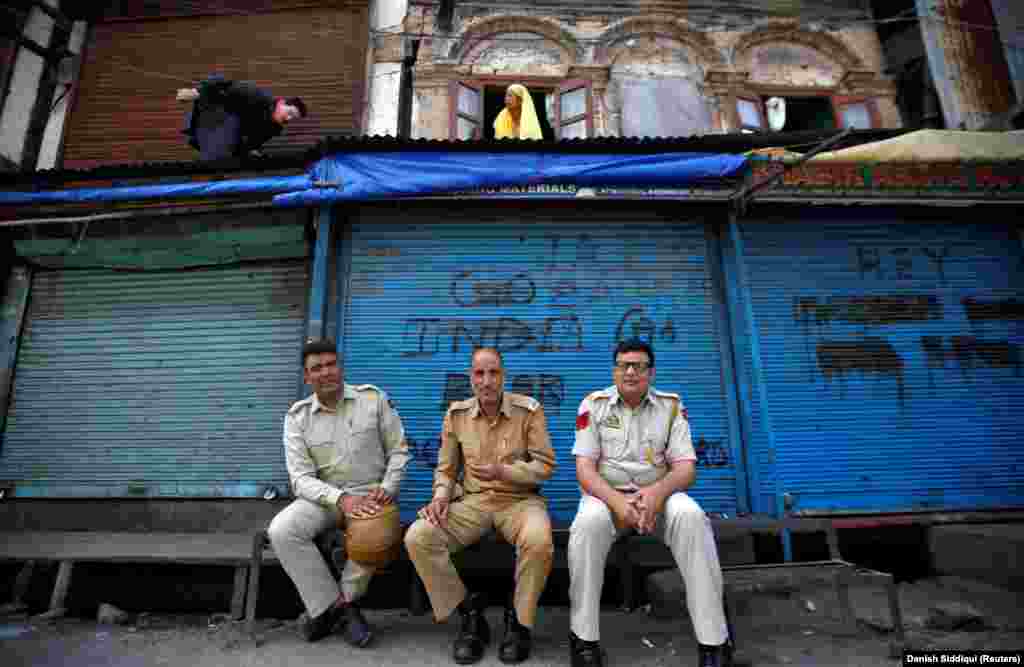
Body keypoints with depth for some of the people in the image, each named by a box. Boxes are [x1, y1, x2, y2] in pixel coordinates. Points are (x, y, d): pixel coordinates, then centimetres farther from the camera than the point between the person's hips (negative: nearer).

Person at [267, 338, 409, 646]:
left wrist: (387, 488, -14)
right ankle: (335, 604, -9)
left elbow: (398, 449, 2)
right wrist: (340, 499, -24)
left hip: (371, 493, -1)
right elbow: (301, 478, -7)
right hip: (325, 495, 2)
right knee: (281, 531, -24)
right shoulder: (297, 417, -1)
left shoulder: (373, 398, -3)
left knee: (375, 536, -32)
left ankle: (346, 599, -2)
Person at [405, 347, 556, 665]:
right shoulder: (456, 414, 3)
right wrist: (441, 496, -10)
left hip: (519, 499, -2)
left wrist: (503, 471, -19)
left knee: (538, 541, -36)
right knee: (417, 538, -20)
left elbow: (545, 465, -6)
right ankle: (470, 614, -1)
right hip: (472, 501, 3)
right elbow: (446, 469, 10)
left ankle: (519, 621, -5)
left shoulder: (529, 410, -6)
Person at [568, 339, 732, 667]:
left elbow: (686, 467, -4)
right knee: (589, 521, -34)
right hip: (608, 494, -1)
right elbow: (584, 468, -6)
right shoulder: (594, 404, 0)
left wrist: (658, 491, -26)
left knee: (691, 516, -31)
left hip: (658, 494, 1)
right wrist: (616, 500, -24)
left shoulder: (671, 406, 3)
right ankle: (584, 638, -17)